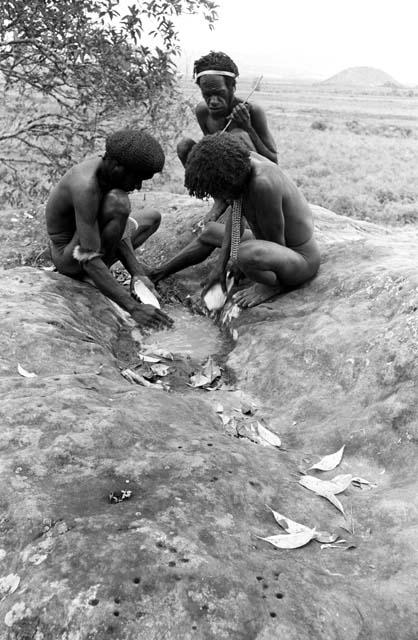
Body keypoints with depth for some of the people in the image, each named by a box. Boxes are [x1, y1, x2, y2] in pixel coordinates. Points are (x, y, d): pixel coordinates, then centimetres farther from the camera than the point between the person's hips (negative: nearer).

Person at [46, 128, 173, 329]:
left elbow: (119, 231, -8)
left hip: (86, 239, 9)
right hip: (68, 258, -9)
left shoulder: (106, 167, -8)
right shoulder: (85, 188, -35)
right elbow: (90, 261, -38)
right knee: (117, 203, -34)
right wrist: (133, 307, -41)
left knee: (153, 217, 21)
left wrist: (137, 273, -21)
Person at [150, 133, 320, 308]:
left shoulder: (263, 183, -35)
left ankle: (277, 284, -8)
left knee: (245, 254, -39)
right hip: (275, 247, 9)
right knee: (210, 232, 19)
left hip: (301, 259, -9)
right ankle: (158, 273, 30)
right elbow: (235, 222, -2)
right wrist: (220, 265, -6)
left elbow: (277, 242, -24)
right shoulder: (239, 160, -10)